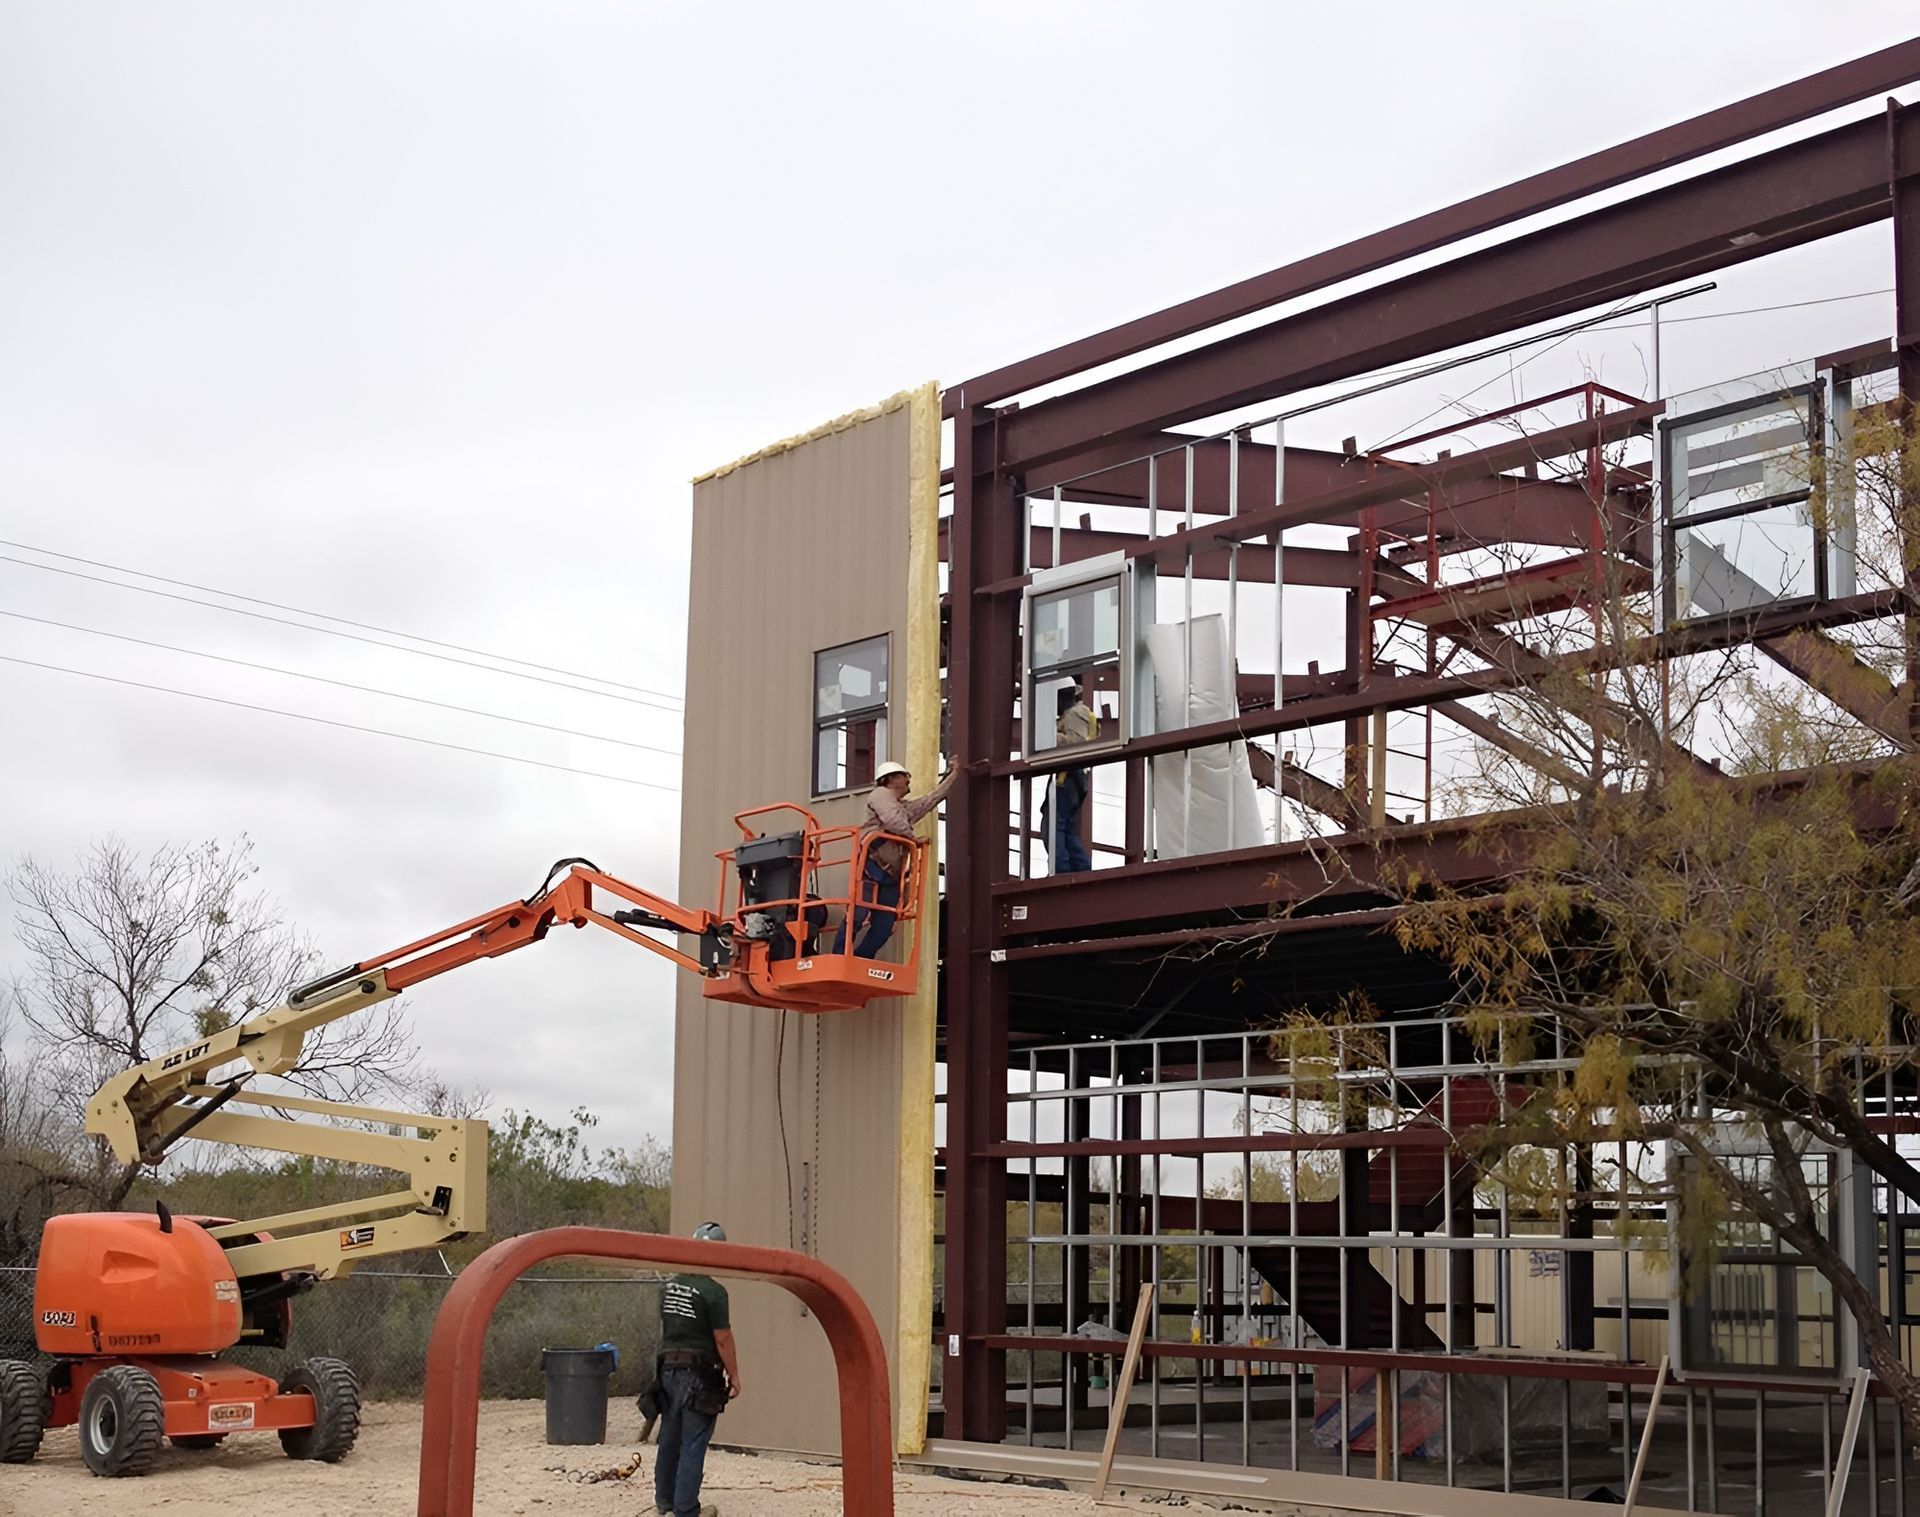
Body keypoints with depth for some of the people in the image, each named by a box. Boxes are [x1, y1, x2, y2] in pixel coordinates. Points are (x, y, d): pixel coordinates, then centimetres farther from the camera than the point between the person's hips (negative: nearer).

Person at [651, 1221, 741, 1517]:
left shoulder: (669, 1286, 7)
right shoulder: (713, 1292, -16)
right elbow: (723, 1339, -13)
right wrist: (734, 1376, -5)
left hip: (668, 1369, 7)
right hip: (699, 1375, -7)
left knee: (669, 1438, 17)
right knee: (693, 1443, -2)